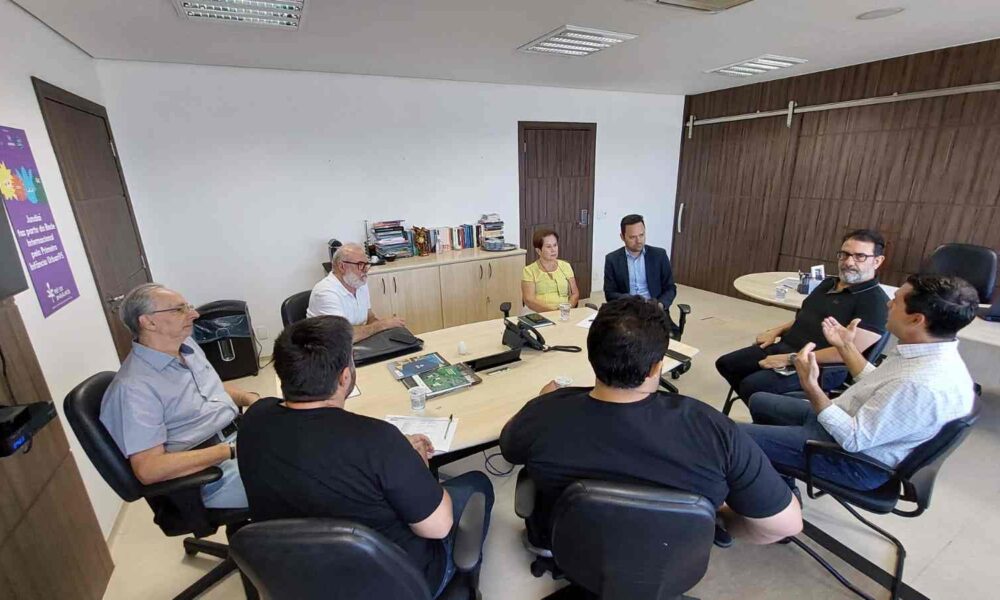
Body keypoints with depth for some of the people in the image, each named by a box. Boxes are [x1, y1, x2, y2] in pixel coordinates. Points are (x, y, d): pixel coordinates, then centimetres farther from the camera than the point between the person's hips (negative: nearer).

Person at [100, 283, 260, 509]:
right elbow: (148, 469, -19)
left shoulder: (186, 344, 9)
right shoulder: (134, 387, -16)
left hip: (244, 435, 9)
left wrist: (249, 397, 2)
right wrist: (230, 450, -21)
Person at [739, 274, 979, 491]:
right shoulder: (932, 353, -3)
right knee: (759, 401, 18)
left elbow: (853, 439, -28)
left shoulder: (923, 385, -33)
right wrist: (845, 346, 12)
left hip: (855, 459, -10)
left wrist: (810, 386, -31)